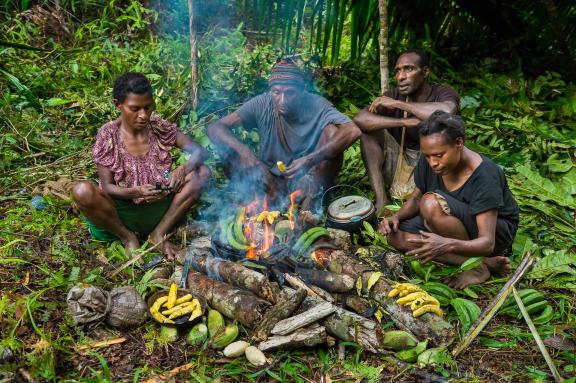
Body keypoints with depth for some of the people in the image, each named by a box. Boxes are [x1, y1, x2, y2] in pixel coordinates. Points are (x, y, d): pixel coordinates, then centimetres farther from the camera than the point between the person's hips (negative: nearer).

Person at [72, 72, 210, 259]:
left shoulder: (160, 127, -3)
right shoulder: (108, 135, -10)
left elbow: (200, 152, -6)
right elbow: (107, 187, -11)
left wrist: (184, 169, -28)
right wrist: (135, 192, -31)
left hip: (160, 209, 2)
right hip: (122, 213, -2)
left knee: (202, 173, -15)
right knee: (82, 191, -31)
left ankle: (159, 234, -8)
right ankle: (127, 237, -5)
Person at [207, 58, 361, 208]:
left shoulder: (317, 105, -16)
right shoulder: (262, 104, -12)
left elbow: (353, 131, -33)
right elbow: (215, 128, -16)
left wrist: (310, 160, -44)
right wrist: (244, 152, -36)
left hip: (308, 179, -1)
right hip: (270, 179, 1)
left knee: (333, 131, -23)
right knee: (228, 152, -20)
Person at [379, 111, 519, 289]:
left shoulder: (484, 176, -30)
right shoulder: (428, 162, -14)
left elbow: (487, 243, -33)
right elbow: (416, 197, 5)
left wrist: (447, 245, -52)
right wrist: (396, 217, -17)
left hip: (497, 233, -7)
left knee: (432, 204, -34)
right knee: (397, 235, -18)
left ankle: (478, 266, -15)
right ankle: (488, 262, -16)